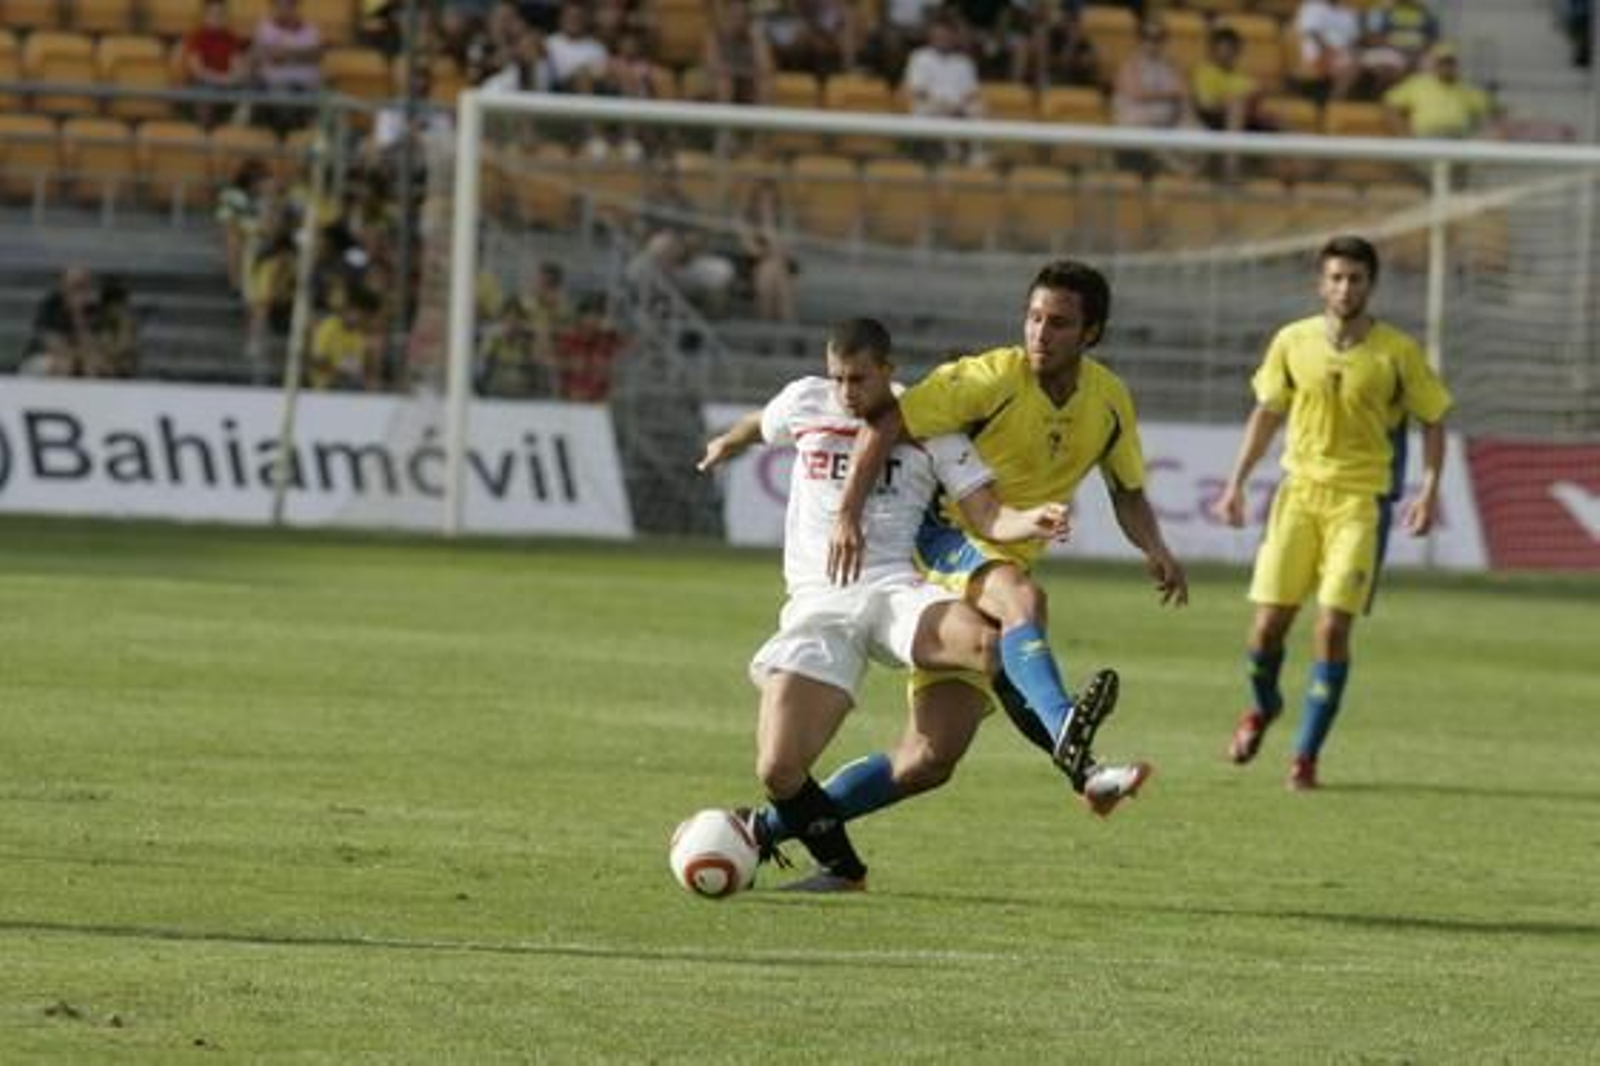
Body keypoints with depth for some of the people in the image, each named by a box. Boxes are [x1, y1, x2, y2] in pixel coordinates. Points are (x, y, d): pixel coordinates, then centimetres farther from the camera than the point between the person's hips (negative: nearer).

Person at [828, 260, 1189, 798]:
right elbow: (886, 422, -24)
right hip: (941, 532, -8)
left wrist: (1155, 549, -9)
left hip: (1007, 553, 8)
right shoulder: (995, 378, -19)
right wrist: (848, 515, -34)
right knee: (1023, 599, -37)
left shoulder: (1109, 400, -2)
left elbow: (1128, 492, 11)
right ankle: (1066, 730, -61)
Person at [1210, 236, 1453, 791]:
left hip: (1362, 499, -2)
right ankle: (1262, 707, 30)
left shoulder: (1398, 353, -5)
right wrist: (1236, 483, 11)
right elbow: (1267, 412, 14)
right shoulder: (1292, 343, 2)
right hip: (1300, 491, 2)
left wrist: (1429, 490, -7)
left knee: (1333, 627, -12)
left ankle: (1306, 755, -1)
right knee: (1269, 619, -3)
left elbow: (1433, 421, 5)